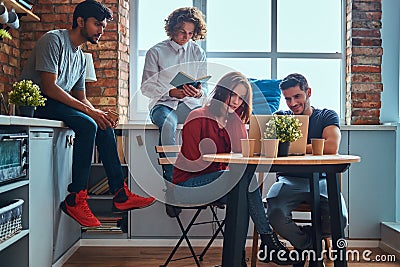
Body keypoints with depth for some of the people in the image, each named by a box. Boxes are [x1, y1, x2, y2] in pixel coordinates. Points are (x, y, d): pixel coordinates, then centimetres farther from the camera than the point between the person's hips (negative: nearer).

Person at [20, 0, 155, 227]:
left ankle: (121, 194, -7)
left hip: (57, 105, 8)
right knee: (87, 125, -29)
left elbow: (81, 97, 16)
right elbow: (50, 88, -21)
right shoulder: (54, 40, -10)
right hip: (36, 103, -8)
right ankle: (75, 199, -24)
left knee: (104, 126, -7)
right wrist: (89, 110, -23)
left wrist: (98, 113, -5)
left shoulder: (81, 57, 17)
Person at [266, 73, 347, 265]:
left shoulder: (327, 116, 8)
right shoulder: (280, 117, 14)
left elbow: (332, 147, -13)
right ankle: (307, 245, 7)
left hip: (320, 180, 0)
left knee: (339, 218, -26)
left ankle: (308, 238, 12)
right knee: (276, 215, -29)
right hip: (289, 180, 1)